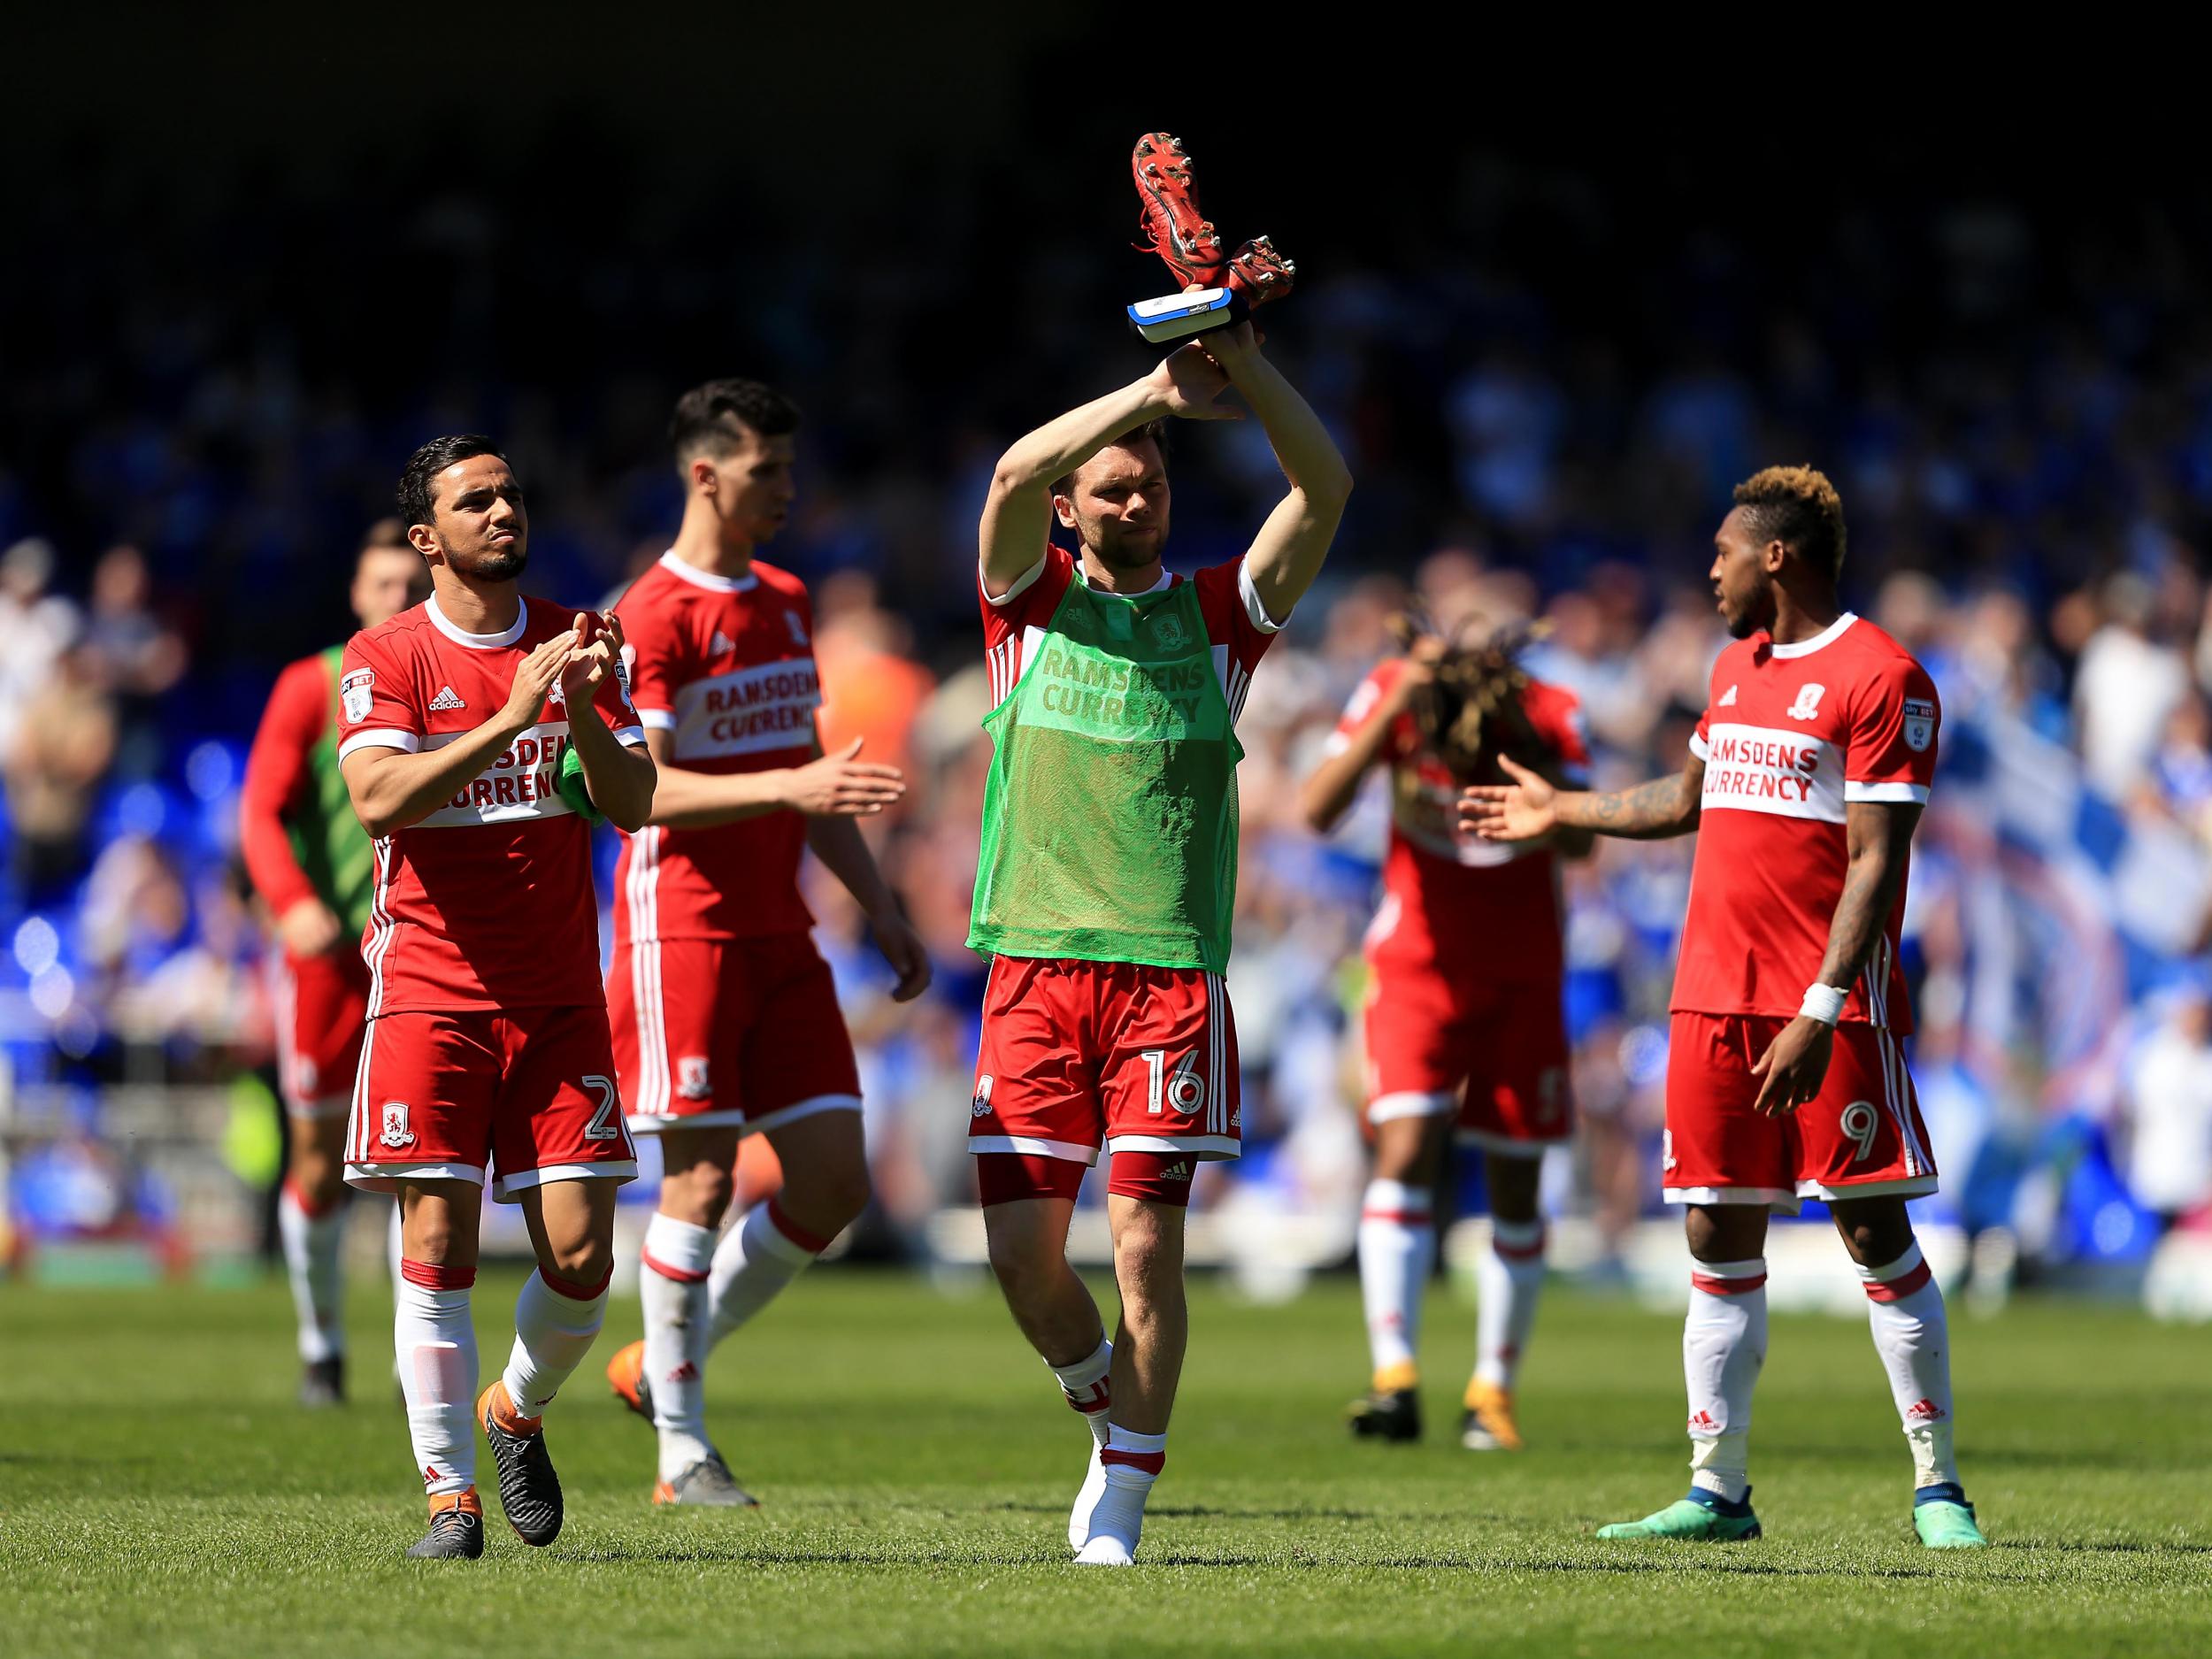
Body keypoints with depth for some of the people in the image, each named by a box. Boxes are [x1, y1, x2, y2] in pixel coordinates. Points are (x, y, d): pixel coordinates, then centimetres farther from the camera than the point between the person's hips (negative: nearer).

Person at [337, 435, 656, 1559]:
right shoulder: (387, 659, -2)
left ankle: (517, 1411, 25)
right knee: (438, 1246, -8)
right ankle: (449, 1492, -1)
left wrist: (584, 711, -15)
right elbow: (378, 799, -17)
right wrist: (511, 719, -24)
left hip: (559, 995, 3)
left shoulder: (580, 645, 9)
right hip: (430, 990, -3)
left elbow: (633, 804, 3)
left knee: (579, 1256, -3)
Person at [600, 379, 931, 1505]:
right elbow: (643, 789, -17)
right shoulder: (656, 614, -10)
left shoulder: (785, 603, 16)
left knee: (832, 1181, 1)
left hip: (780, 935, 8)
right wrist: (786, 787, -26)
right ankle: (681, 1449, 1)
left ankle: (667, 1360, 18)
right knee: (701, 1180, -7)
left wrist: (879, 906, 19)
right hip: (682, 931, -8)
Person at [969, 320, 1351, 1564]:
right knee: (1024, 1249, -4)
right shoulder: (1032, 602, 10)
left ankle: (1119, 1509, 1)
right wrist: (1152, 390, -18)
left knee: (1148, 1246, -6)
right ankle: (1114, 1420, 23)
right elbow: (1015, 475, -9)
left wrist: (1246, 367, -14)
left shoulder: (1217, 616, 12)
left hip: (1173, 970, 0)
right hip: (1035, 966, 0)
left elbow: (1327, 491, 0)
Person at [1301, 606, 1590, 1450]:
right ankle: (1394, 1377, -23)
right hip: (1417, 968, -1)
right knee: (1407, 1150, -18)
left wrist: (1521, 738, -33)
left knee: (1514, 1189, 4)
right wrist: (1390, 714, -30)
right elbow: (1318, 809, -22)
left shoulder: (1551, 715, -13)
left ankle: (1493, 1388, 15)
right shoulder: (1393, 693, -13)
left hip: (1522, 976, 1)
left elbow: (1579, 840, -25)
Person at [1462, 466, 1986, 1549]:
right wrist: (1562, 811, 42)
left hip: (1831, 1006, -7)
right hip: (1715, 998, 7)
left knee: (1876, 1234, -6)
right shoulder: (1735, 664, 17)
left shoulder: (1880, 677, -9)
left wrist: (1819, 1015, -20)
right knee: (1719, 1240, 5)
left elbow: (1875, 862, -14)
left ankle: (1936, 1486, -1)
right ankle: (1718, 1491, 9)